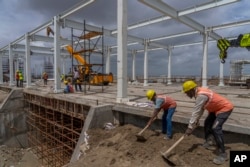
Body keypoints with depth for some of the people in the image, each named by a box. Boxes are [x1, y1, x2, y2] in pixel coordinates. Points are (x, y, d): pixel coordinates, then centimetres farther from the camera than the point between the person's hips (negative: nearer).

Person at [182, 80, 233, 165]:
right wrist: (197, 120, 15)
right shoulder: (199, 92, -1)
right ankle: (207, 142, 36)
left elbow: (196, 112, -29)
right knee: (207, 123, 19)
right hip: (216, 108, 11)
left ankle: (223, 154, -9)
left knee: (215, 128, -20)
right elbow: (200, 109, 9)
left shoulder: (201, 95, -31)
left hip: (225, 108, -11)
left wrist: (190, 127, -24)